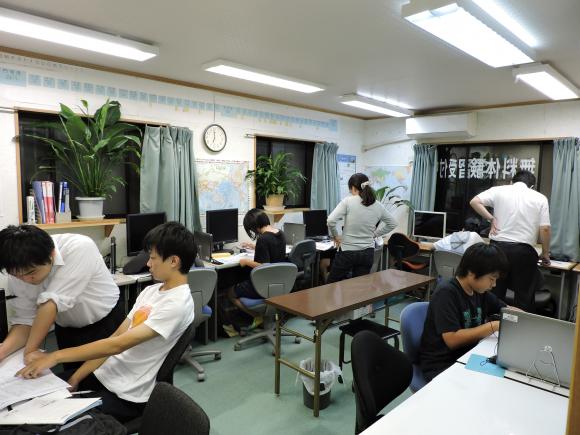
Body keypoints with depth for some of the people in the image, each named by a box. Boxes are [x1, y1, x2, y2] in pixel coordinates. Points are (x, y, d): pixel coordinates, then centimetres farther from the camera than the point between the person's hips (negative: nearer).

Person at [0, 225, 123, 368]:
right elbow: (24, 321, -9)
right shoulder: (18, 270, -16)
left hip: (106, 322, -4)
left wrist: (30, 350, -29)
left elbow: (51, 302, -33)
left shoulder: (80, 248, -33)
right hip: (67, 330, 4)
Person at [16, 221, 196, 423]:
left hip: (128, 395, -7)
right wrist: (75, 379, 0)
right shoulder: (151, 290, 5)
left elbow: (118, 344, -24)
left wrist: (57, 356, -18)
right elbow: (115, 336, 5)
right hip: (106, 372, 7)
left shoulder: (177, 304, -23)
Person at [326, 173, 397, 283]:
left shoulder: (348, 201, -12)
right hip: (367, 253, 4)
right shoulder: (378, 206, 1)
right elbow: (393, 223, 16)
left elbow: (330, 221, -20)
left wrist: (335, 236, -4)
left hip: (347, 252, -4)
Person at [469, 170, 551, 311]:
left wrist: (491, 218, 0)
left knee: (495, 294, 12)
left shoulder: (499, 190, 5)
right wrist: (545, 254, 9)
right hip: (524, 250, -1)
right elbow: (544, 228, -1)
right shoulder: (540, 198, 5)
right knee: (523, 296, 10)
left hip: (499, 247, 1)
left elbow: (474, 202, -7)